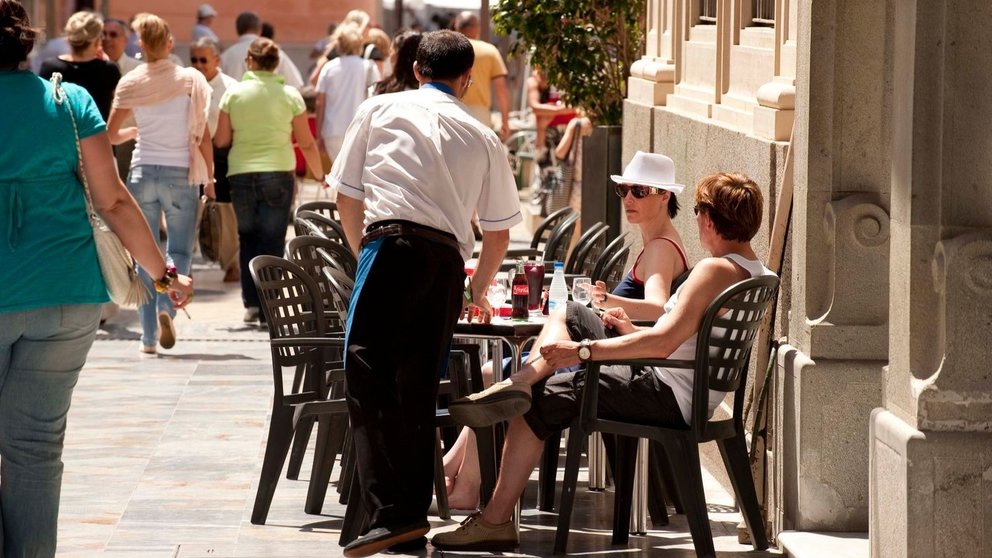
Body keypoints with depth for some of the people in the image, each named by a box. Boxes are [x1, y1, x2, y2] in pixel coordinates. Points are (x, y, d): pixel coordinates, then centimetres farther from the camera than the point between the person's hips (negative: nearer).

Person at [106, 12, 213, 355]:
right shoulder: (191, 80, -4)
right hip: (181, 172, -1)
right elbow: (203, 136, -4)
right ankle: (167, 305, -22)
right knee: (180, 249, 7)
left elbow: (111, 135, 3)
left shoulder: (131, 83, -1)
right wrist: (209, 178, 5)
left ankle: (148, 337, 6)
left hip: (142, 172, 1)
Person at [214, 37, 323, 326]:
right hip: (278, 173, -1)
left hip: (241, 174, 1)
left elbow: (221, 140, 1)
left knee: (247, 237, 16)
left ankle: (251, 303, 7)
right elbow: (306, 143, 2)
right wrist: (320, 175, 16)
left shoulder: (234, 93, 0)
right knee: (272, 240, 4)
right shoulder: (290, 95, -1)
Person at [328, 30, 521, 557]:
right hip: (448, 259, 4)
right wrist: (478, 290, 43)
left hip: (394, 242, -4)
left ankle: (391, 512, -23)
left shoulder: (380, 109, 16)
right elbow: (498, 231, 27)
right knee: (416, 389, 8)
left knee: (369, 376, -9)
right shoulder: (483, 138, 22)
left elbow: (347, 199, 17)